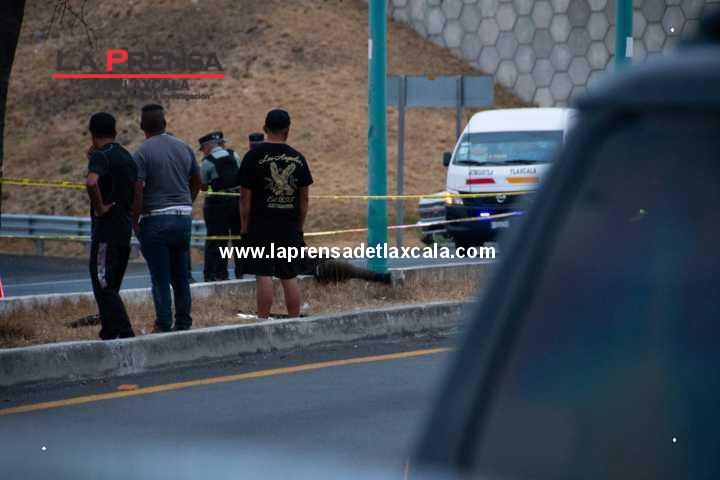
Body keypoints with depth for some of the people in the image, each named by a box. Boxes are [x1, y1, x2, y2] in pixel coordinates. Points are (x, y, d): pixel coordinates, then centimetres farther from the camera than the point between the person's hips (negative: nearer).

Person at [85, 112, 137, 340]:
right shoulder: (127, 156, 14)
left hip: (106, 229, -8)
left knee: (103, 286, -7)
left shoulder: (101, 156, -13)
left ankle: (125, 334, -16)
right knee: (110, 287, 15)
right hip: (125, 228, 8)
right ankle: (109, 334, 18)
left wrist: (99, 207, -19)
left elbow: (91, 182, -34)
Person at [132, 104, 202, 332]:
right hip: (184, 217, 5)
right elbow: (196, 182, 16)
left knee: (160, 279, -1)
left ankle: (164, 326, 0)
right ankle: (183, 324, 15)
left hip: (155, 220, -5)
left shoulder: (142, 153, -11)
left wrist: (135, 222, -6)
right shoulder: (184, 148, 7)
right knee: (181, 276, 13)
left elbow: (137, 191, -16)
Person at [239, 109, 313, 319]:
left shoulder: (254, 156, -4)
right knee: (290, 277, 8)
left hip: (261, 225, -3)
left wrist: (245, 228, 0)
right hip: (290, 227, 3)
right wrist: (299, 228, 16)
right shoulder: (298, 158, 6)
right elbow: (304, 197, 9)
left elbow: (245, 197, -5)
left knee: (264, 275, -5)